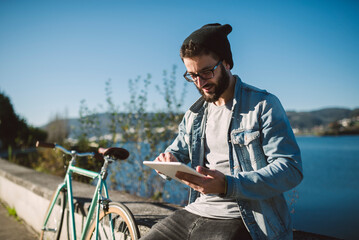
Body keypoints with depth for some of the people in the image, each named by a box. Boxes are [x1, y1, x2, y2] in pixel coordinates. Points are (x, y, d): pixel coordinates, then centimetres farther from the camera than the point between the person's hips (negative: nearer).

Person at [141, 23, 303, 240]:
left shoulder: (264, 106, -6)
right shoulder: (194, 114, 14)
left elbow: (291, 169, -13)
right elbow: (177, 151, 26)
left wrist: (227, 185, -25)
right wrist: (168, 161, -1)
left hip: (237, 220, -5)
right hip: (195, 212, 6)